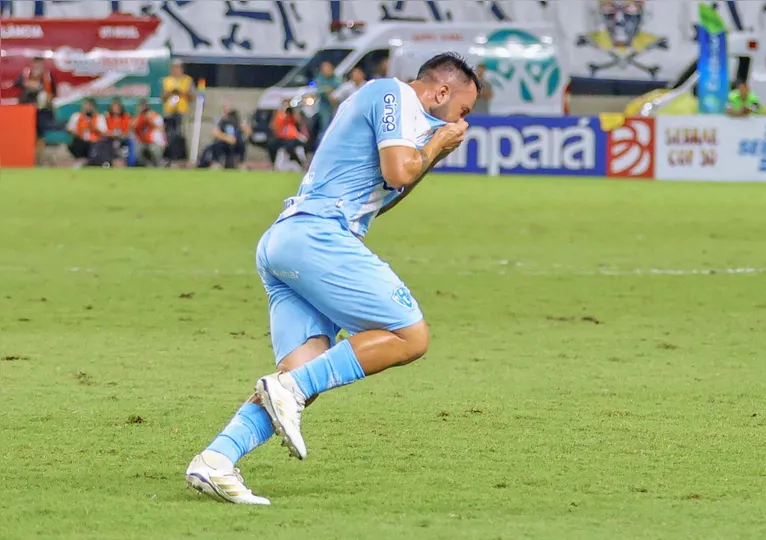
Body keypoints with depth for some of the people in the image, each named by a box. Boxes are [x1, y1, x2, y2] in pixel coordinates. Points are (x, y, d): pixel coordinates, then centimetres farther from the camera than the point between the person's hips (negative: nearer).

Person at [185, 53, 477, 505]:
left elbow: (377, 199, 36)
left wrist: (432, 154, 31)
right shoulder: (394, 94, 1)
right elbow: (399, 171, -12)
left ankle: (216, 459, -21)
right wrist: (436, 144, 7)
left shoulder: (376, 97, 31)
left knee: (305, 379, -4)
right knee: (410, 335, -9)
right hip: (317, 236, -10)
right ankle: (288, 387, -18)